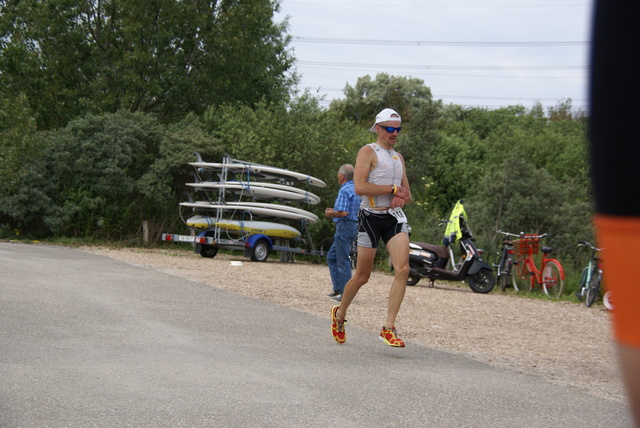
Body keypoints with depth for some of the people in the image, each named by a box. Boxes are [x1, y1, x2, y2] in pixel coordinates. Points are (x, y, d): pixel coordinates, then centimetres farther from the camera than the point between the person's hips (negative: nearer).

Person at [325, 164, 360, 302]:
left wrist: (331, 214, -5)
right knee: (331, 257, 17)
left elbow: (343, 212, -24)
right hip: (353, 226, 10)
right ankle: (337, 289, 16)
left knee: (343, 261, -6)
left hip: (344, 226, -10)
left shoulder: (344, 190, -15)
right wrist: (334, 211, 18)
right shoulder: (356, 189, 15)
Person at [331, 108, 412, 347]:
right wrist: (393, 189, -13)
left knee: (403, 270, -16)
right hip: (371, 217, -5)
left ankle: (388, 328, -15)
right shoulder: (368, 152, -2)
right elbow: (359, 187, -16)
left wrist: (402, 198, -2)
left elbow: (408, 195, 22)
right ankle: (339, 314, 29)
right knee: (362, 276, 2)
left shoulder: (399, 158, 19)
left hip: (395, 218, 5)